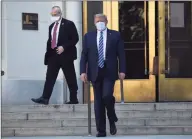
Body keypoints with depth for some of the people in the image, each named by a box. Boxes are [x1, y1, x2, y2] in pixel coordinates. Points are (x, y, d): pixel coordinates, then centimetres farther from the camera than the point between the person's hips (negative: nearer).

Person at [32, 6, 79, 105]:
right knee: (50, 77, -4)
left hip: (65, 55, -6)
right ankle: (45, 98, -9)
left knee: (70, 79, 1)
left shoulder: (68, 24, -3)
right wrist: (48, 52, 9)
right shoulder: (51, 26, 17)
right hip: (53, 55, 6)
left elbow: (75, 38, -9)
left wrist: (64, 47, -17)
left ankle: (74, 99, 8)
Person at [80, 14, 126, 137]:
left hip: (109, 72, -2)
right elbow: (84, 55, 6)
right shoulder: (88, 36, 9)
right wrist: (83, 71, -5)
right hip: (95, 72, 2)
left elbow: (121, 54, 2)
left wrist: (122, 70, -7)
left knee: (107, 96, -19)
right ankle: (101, 130, 9)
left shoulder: (115, 35, 5)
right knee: (98, 101, 2)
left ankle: (112, 120, 8)